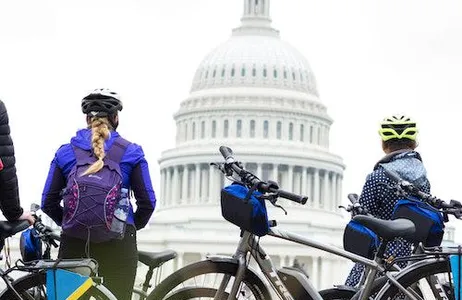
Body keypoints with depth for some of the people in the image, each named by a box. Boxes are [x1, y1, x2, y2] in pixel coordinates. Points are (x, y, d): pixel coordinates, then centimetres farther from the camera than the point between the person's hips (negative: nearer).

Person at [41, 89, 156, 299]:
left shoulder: (65, 152, 7)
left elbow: (48, 203, 5)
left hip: (74, 242, 1)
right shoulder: (131, 152, 3)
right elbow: (147, 202, 1)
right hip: (119, 243, -1)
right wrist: (134, 226, 19)